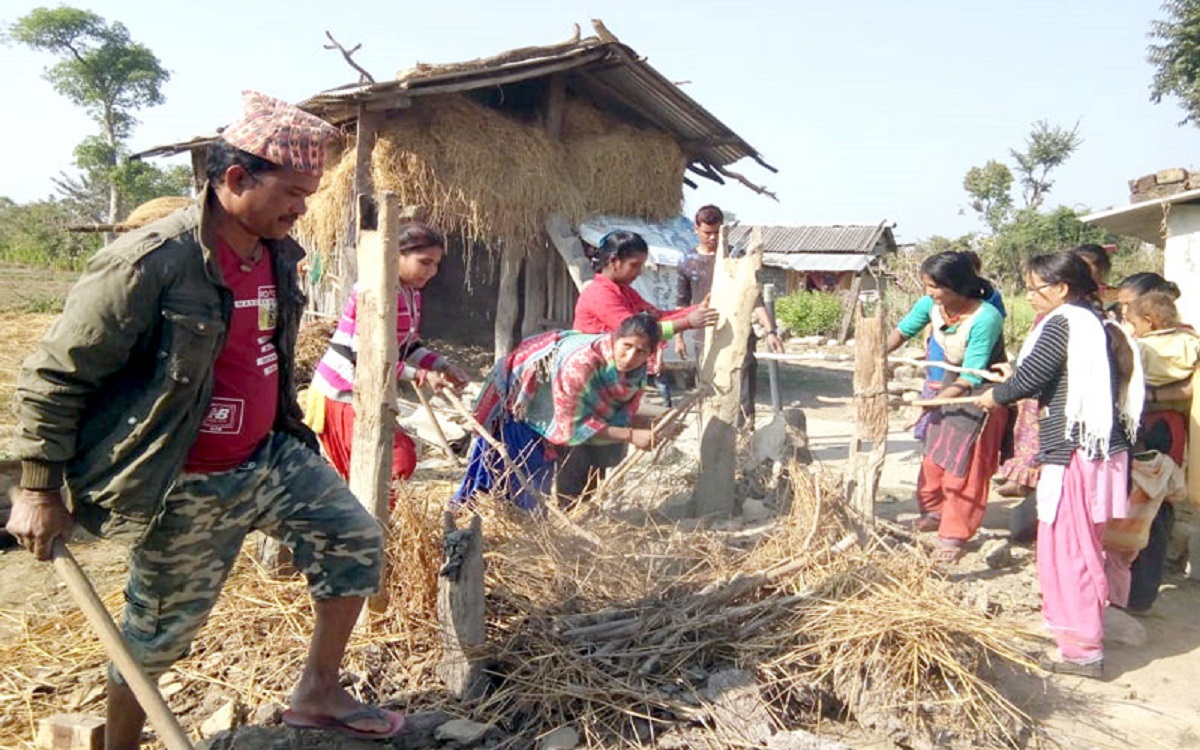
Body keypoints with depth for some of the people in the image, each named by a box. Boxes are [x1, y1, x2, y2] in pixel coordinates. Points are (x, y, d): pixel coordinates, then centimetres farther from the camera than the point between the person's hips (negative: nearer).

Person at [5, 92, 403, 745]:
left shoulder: (280, 255, 0)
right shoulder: (150, 263, -23)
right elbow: (53, 377, -16)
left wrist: (290, 435, 22)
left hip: (271, 456, 7)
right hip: (187, 488, -7)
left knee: (355, 542, 8)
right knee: (159, 631, 10)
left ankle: (318, 693, 25)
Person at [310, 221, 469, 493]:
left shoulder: (412, 293, 7)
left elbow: (409, 346, 15)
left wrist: (444, 366, 0)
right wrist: (420, 376, -26)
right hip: (343, 394, -10)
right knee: (398, 461, -11)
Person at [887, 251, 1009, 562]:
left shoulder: (985, 318, -33)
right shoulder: (931, 305, -16)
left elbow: (972, 377, -32)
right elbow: (902, 331, 1)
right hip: (952, 382, 7)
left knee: (965, 464, -1)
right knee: (935, 452, 16)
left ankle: (956, 535, 11)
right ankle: (934, 511, 36)